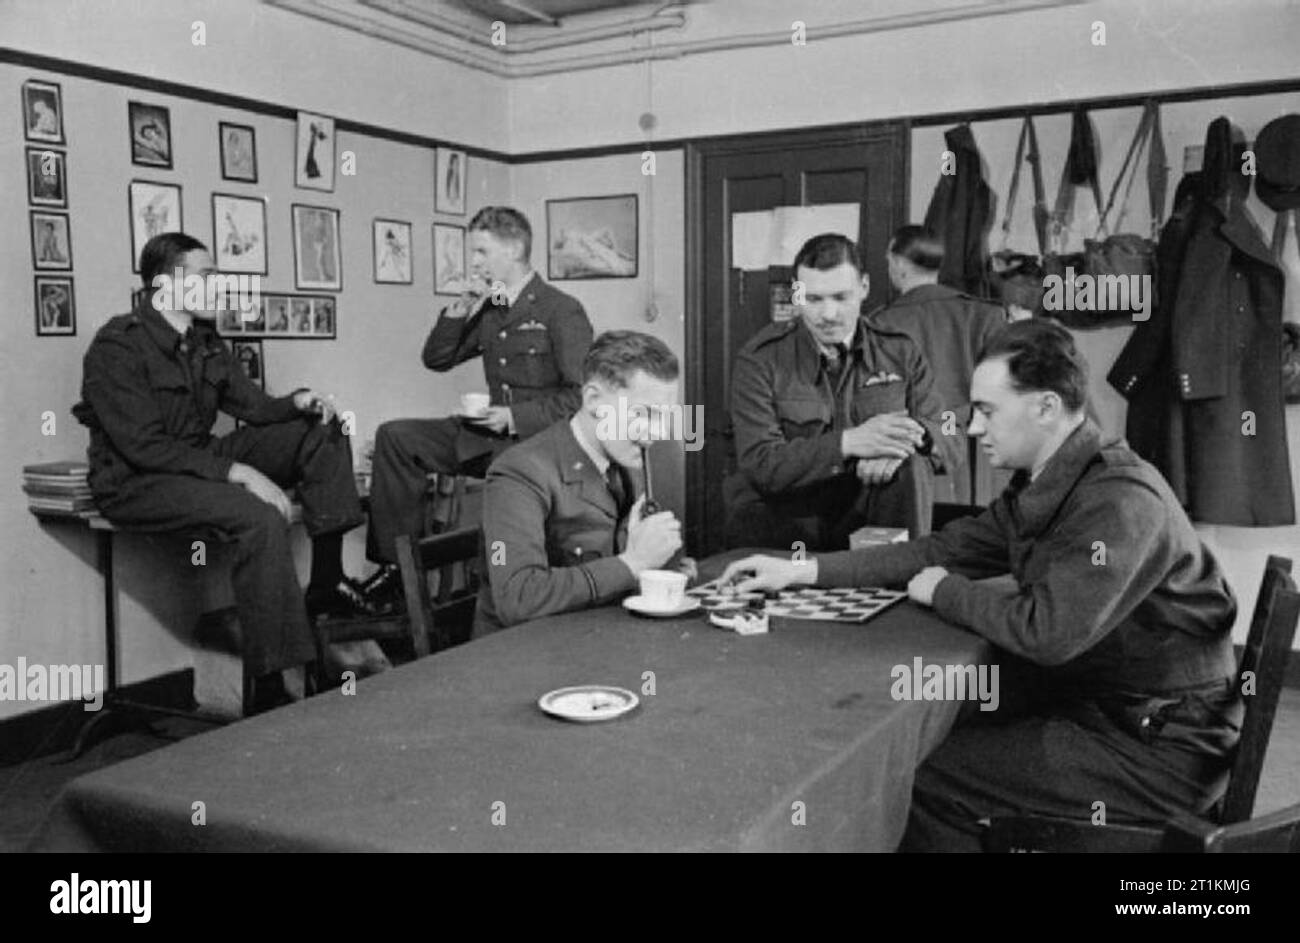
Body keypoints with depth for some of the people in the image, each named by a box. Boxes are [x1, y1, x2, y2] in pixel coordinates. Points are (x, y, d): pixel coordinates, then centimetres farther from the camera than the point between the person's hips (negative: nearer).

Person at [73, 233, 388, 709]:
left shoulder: (205, 343, 8)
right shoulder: (117, 347, -16)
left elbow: (252, 405, 13)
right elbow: (144, 446, -24)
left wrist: (299, 401, -10)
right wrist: (236, 471, -30)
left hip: (201, 461, 9)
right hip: (135, 484, -8)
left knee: (322, 430, -4)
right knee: (260, 516, -35)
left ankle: (326, 585, -8)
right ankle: (274, 680, -31)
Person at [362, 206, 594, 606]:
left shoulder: (562, 311, -6)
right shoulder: (489, 311, 17)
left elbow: (581, 396, -13)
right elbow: (436, 360, 18)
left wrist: (515, 417, -19)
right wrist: (460, 309, 4)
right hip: (491, 434, 8)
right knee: (394, 436, -4)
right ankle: (397, 564, -6)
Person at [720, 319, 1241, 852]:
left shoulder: (1122, 502, -24)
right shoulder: (1043, 488, 5)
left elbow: (1049, 631, -32)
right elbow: (946, 549, 7)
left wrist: (943, 592, -14)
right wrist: (804, 572, 2)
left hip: (1163, 747, -8)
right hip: (1095, 701, 8)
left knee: (932, 779, -11)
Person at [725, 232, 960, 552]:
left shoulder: (899, 352, 5)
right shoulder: (758, 360, -6)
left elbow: (947, 442, 2)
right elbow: (760, 465, -16)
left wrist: (912, 436, -23)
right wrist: (848, 442, -29)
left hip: (862, 519, 3)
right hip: (777, 522, -3)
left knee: (911, 464, -23)